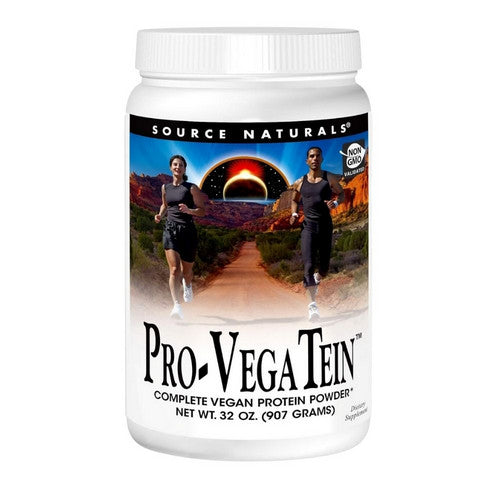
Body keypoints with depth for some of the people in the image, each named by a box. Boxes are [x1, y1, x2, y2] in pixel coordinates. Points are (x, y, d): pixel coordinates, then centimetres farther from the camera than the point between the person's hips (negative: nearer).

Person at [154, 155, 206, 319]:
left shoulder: (191, 188, -1)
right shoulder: (165, 187, 11)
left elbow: (202, 210, -2)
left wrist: (189, 211, -21)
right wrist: (160, 215, 9)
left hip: (187, 230, -2)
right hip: (170, 230, 2)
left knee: (186, 270, 11)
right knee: (174, 269, -15)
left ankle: (188, 285, 49)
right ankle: (176, 306, -23)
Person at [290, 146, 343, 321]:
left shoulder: (330, 178, 4)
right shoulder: (300, 182, 7)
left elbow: (342, 194, 13)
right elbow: (295, 200, 23)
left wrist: (335, 202, -9)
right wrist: (294, 214, 4)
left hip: (326, 226, 1)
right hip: (308, 226, -1)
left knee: (324, 267, 8)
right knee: (309, 265, -17)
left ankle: (316, 280, 45)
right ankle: (312, 304, -22)